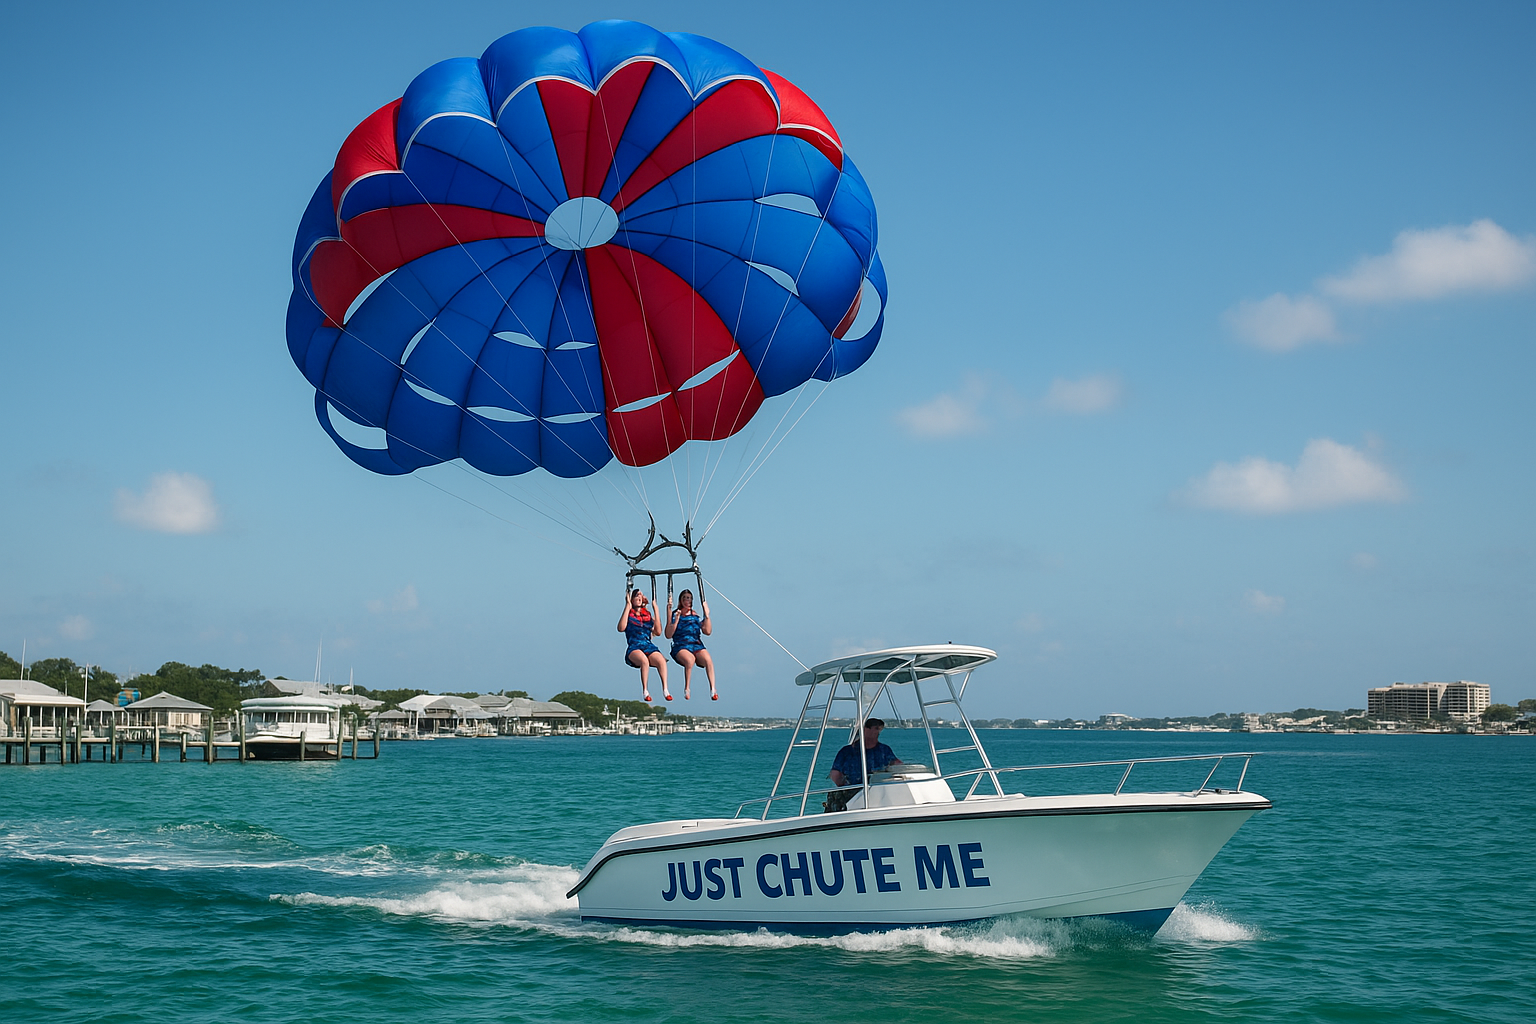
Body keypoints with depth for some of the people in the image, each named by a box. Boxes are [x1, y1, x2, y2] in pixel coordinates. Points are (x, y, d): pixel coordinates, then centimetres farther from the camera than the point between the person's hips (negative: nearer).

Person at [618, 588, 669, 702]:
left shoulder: (648, 615, 19)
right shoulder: (629, 615, 12)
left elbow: (658, 632, 9)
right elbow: (621, 628, -9)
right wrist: (628, 608, -7)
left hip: (649, 646, 3)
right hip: (634, 647, -3)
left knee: (661, 660, -32)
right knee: (644, 660, -39)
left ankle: (665, 689, -34)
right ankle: (645, 691, -32)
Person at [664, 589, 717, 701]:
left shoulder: (695, 615, 15)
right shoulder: (674, 614, 8)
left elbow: (707, 632, 8)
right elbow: (668, 635, 0)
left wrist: (707, 616, -1)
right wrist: (676, 620, -11)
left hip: (697, 645, 3)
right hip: (680, 646, -3)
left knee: (708, 659, -32)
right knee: (690, 659, -38)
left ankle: (713, 689, -34)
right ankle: (687, 690, -26)